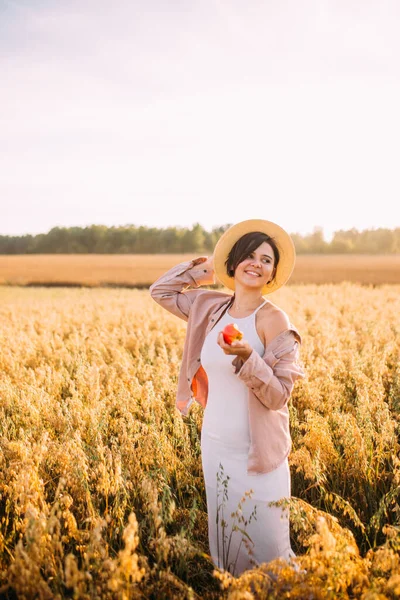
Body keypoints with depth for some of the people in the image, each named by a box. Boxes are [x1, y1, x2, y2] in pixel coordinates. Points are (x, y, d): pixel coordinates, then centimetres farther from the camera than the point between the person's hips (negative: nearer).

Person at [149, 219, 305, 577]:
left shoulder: (273, 319, -14)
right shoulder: (212, 307, 2)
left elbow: (279, 395, -17)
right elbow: (160, 291, 14)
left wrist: (246, 357, -32)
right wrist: (203, 267, 7)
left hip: (256, 454, -5)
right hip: (214, 446, 6)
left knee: (265, 550, 3)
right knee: (223, 544, 19)